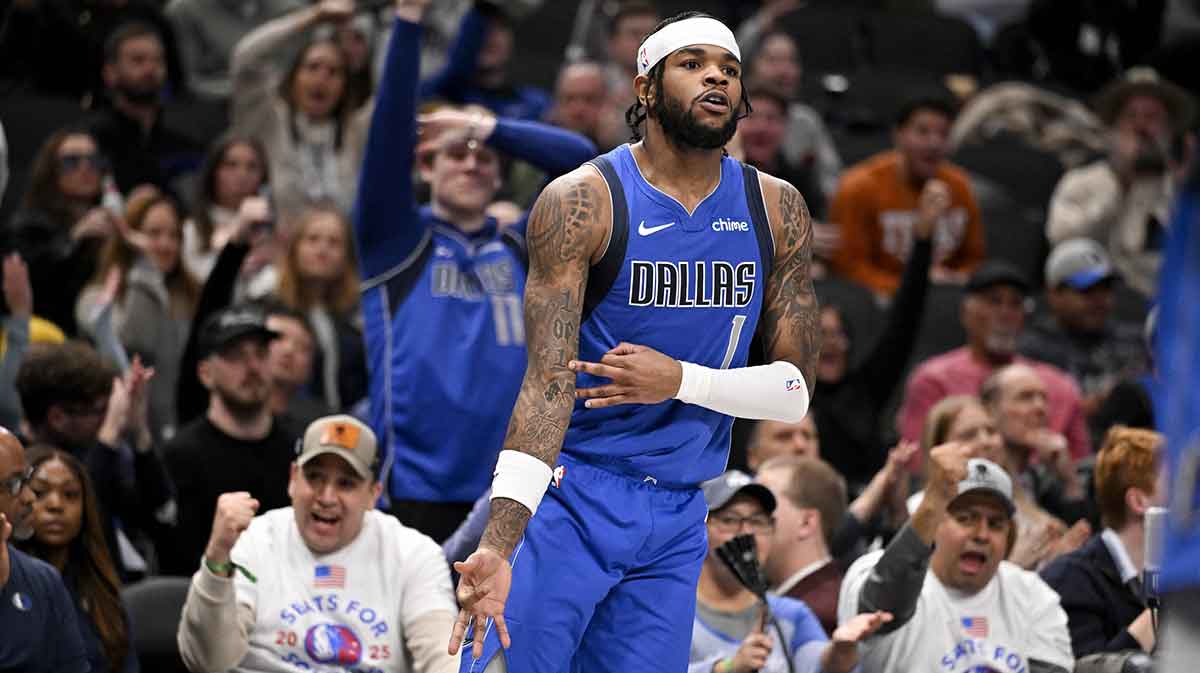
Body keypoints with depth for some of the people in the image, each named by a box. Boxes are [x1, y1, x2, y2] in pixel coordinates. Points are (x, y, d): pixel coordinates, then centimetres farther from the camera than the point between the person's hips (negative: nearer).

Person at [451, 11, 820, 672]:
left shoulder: (777, 212, 4)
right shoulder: (582, 202, -10)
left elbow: (795, 389, 5)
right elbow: (549, 379, -17)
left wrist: (681, 380, -14)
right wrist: (498, 547, -28)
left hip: (680, 516, 4)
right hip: (571, 495, -4)